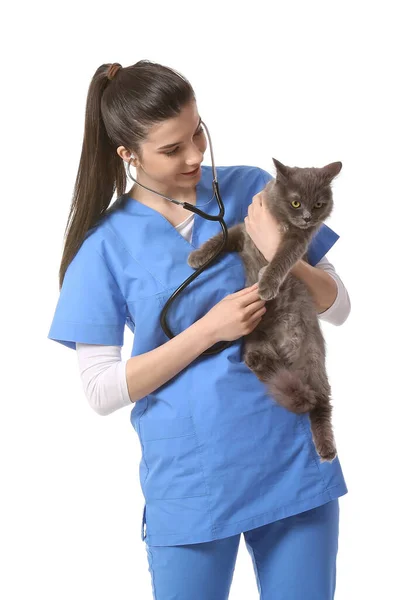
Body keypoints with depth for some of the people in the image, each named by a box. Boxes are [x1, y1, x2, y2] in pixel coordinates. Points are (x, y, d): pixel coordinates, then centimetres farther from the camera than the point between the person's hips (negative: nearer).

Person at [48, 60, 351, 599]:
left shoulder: (253, 190, 0)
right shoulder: (107, 244, -5)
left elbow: (337, 307, 3)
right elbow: (102, 390, -8)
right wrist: (210, 329, -17)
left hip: (294, 460, 2)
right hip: (191, 484, -1)